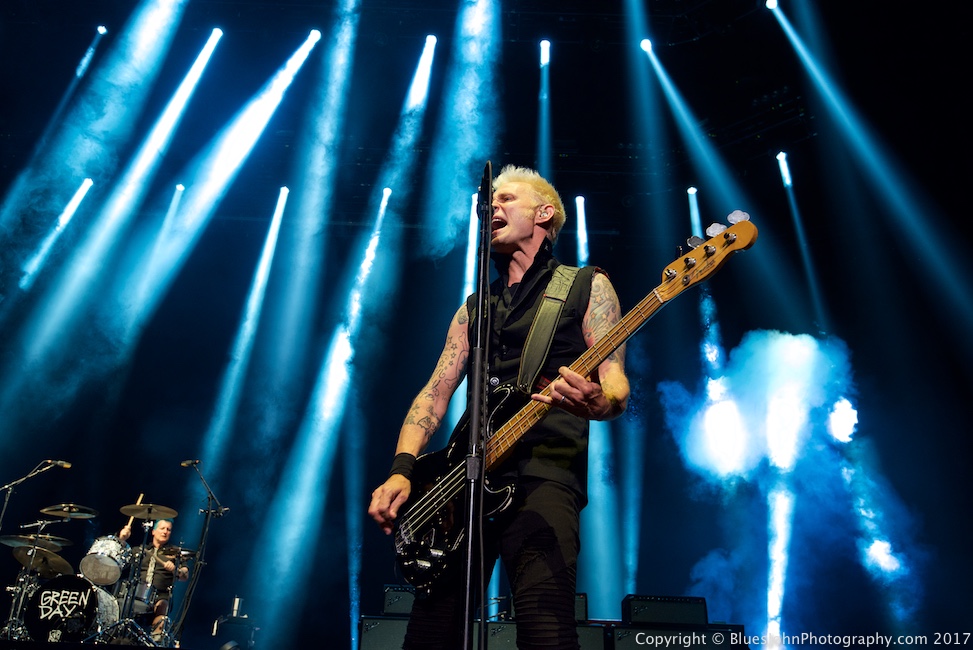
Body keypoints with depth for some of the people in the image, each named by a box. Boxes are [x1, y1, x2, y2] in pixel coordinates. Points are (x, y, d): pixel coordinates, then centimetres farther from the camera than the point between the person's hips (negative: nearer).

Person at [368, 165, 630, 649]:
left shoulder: (587, 286, 9)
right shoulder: (474, 308, 23)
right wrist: (402, 469, 0)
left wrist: (597, 402, -25)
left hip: (546, 473, -4)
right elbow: (434, 393, 15)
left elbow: (617, 386, -1)